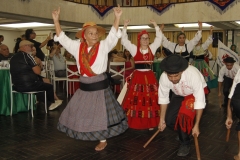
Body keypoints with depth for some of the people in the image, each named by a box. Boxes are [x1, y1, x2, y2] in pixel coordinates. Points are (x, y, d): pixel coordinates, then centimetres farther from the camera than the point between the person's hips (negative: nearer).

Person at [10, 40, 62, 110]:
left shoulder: (13, 57, 10)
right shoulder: (26, 55, -11)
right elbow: (38, 72, -12)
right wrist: (37, 66, 8)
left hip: (17, 87, 8)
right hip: (29, 85, -8)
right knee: (49, 86, 13)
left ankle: (49, 104, 37)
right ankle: (52, 102, 38)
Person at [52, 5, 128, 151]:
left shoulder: (103, 46, -7)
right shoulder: (77, 47, 1)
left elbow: (113, 35, -16)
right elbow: (62, 38, 3)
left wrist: (117, 17, -27)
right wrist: (56, 20, -4)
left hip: (100, 85, -4)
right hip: (84, 86, 4)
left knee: (100, 113, 6)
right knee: (80, 112, 16)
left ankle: (103, 140, 23)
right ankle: (85, 134, 39)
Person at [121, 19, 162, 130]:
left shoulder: (152, 48, 9)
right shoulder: (134, 49, 4)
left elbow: (159, 38, 4)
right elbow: (124, 40, -2)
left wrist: (155, 25, -4)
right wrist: (125, 27, -10)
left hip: (150, 77, 2)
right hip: (137, 77, -1)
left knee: (151, 100, 3)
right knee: (136, 100, -1)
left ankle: (150, 123, 13)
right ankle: (136, 123, 9)